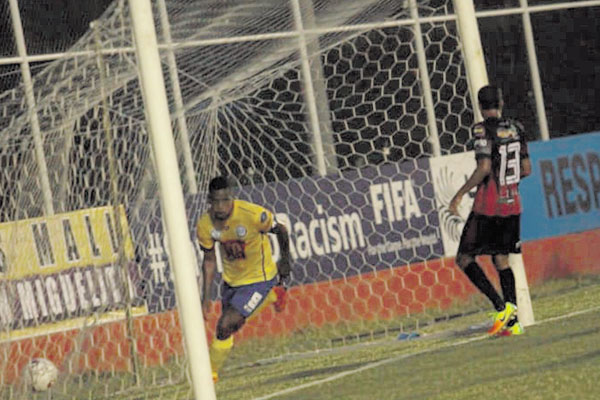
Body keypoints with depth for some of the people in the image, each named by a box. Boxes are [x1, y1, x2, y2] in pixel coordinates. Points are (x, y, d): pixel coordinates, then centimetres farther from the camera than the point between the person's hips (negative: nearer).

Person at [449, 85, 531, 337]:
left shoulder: (482, 130, -12)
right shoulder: (516, 128, 7)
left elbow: (484, 167, -20)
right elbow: (527, 169, 10)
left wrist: (459, 195, -14)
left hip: (488, 206, -6)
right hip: (512, 203, 6)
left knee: (465, 259, 1)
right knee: (501, 259, 13)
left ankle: (501, 307, -14)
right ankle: (513, 322, 5)